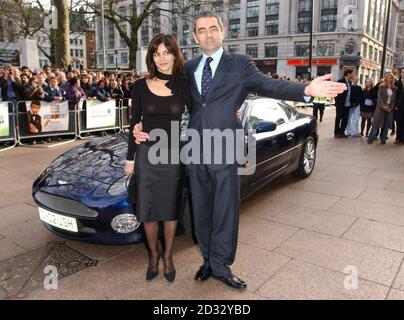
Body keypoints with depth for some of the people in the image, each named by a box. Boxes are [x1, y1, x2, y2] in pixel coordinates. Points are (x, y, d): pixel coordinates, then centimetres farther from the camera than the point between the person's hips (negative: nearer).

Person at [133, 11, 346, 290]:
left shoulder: (240, 65, 1)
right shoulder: (189, 69, 12)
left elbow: (268, 85, -11)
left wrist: (306, 90, -29)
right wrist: (144, 126, -1)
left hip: (224, 152, -3)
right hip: (195, 152, 4)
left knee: (225, 212, 5)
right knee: (201, 211, 14)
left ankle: (221, 266, 24)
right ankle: (209, 260, 33)